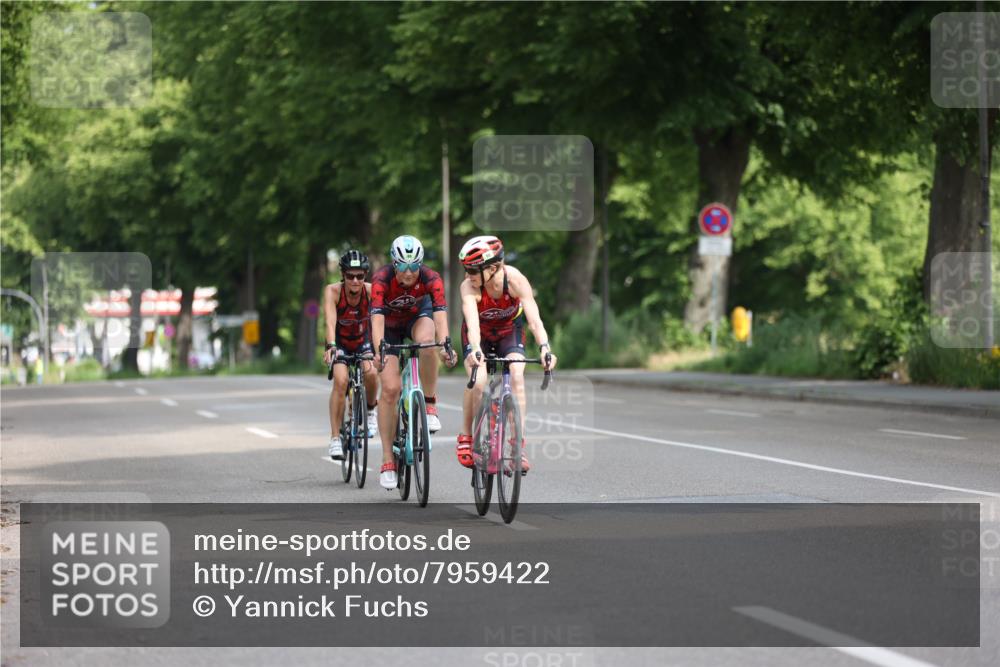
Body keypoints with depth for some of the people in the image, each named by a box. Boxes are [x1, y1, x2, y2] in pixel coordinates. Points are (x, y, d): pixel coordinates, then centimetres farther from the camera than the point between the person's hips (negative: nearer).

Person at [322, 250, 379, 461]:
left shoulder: (371, 290, -24)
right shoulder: (333, 291, -26)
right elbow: (330, 321, -38)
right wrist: (331, 346, -55)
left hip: (363, 341, 1)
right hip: (340, 342, -1)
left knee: (371, 372, -28)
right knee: (341, 380, -25)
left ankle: (370, 410, 4)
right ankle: (335, 439, -19)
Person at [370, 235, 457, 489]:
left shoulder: (431, 279, -29)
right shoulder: (382, 279, -32)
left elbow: (440, 314, -39)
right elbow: (377, 318, -42)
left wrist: (444, 346, -56)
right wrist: (379, 351, -58)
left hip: (418, 317, 1)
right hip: (389, 325, -1)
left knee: (427, 342, -37)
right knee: (390, 389, -13)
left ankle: (430, 405, -17)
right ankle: (387, 460, -6)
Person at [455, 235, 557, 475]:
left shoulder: (515, 280, -32)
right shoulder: (469, 287, -33)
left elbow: (534, 319, -38)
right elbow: (472, 323, -47)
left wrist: (544, 348, -55)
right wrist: (475, 350, -66)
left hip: (510, 331, 1)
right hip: (479, 334, -1)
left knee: (517, 377, -23)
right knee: (478, 381, -23)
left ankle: (518, 445, -18)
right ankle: (466, 436, 0)